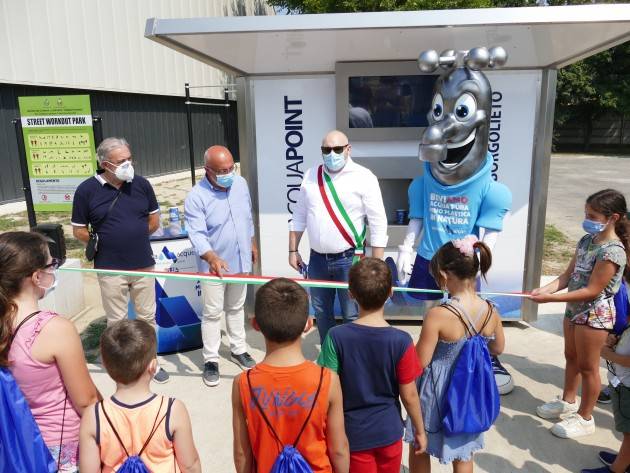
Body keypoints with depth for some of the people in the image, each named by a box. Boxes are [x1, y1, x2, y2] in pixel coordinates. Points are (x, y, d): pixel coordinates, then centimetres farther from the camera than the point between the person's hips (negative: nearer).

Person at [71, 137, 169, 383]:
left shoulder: (141, 184, -2)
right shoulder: (87, 190, -8)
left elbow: (154, 220, 8)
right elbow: (79, 231, 0)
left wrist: (133, 236, 2)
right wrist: (106, 243, -4)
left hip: (143, 265, 2)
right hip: (110, 269, -2)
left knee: (148, 317, 14)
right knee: (117, 321, 12)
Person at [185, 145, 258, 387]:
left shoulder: (241, 183, -3)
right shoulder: (196, 196, -20)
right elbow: (197, 234, -29)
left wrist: (252, 243, 18)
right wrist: (212, 257, -45)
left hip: (240, 261, 5)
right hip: (214, 266, -5)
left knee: (236, 308, 20)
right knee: (213, 313, 5)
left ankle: (238, 350, 36)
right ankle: (210, 360, 20)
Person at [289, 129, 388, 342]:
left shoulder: (363, 177, -10)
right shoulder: (311, 176, 5)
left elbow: (378, 223, -10)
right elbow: (299, 217, 12)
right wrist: (293, 250, 10)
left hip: (349, 259, -5)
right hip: (317, 258, 5)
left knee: (352, 315, 1)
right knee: (321, 312, 17)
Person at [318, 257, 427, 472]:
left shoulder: (336, 336, -20)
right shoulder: (401, 341, -19)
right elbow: (409, 395, -11)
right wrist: (420, 430, 6)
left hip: (353, 434, -1)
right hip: (389, 431, 1)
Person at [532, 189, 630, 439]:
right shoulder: (587, 240, 1)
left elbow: (592, 291, -25)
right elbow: (569, 274, 2)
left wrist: (551, 298, -26)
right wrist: (546, 289, -15)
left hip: (594, 314, -8)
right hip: (574, 308, 8)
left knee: (587, 367, 7)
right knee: (571, 357, 22)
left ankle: (585, 418, 25)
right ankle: (567, 402, 42)